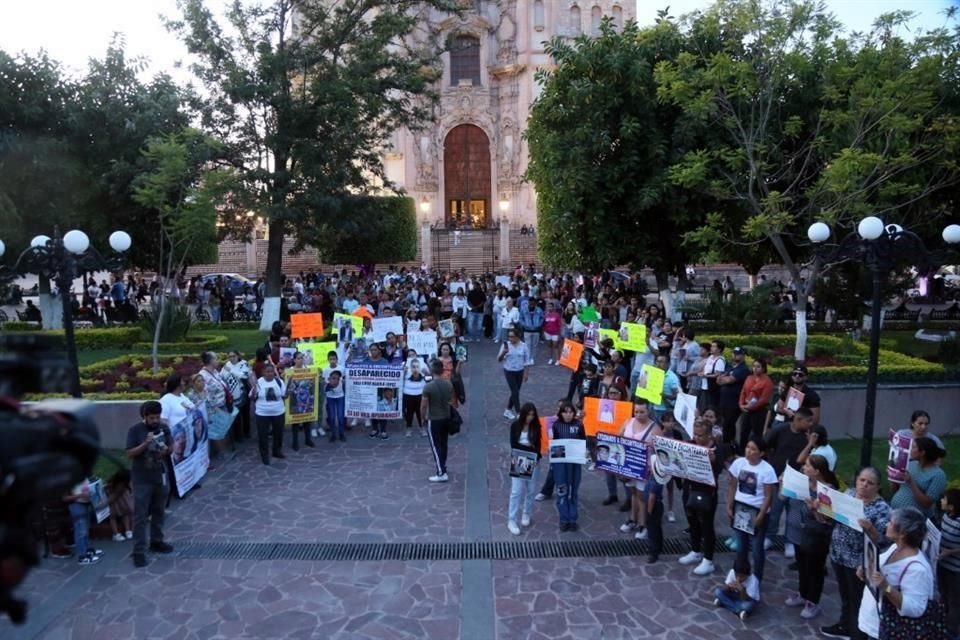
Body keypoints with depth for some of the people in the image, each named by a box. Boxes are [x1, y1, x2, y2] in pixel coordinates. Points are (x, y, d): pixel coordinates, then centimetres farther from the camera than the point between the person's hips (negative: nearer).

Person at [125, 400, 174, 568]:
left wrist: (166, 450, -16)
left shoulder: (164, 428, 0)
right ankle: (138, 551, 3)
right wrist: (145, 444, -28)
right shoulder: (135, 430, -12)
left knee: (158, 512, 17)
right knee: (140, 516, -2)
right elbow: (130, 454, -15)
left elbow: (171, 448, 6)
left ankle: (156, 541, 32)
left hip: (160, 477, 5)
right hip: (142, 480, -4)